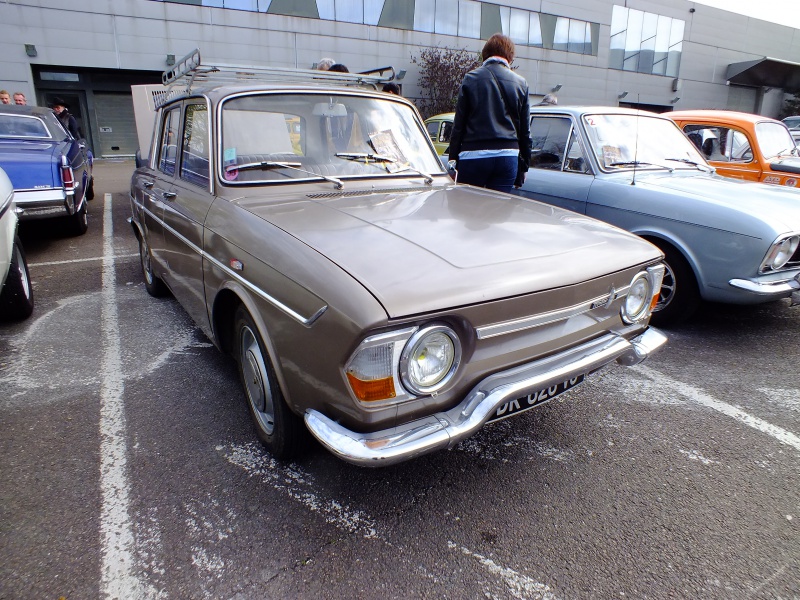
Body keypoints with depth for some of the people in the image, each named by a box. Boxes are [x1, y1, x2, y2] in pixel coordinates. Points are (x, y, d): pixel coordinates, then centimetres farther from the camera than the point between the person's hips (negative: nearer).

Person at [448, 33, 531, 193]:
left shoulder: (471, 79, 2)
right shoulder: (521, 83, 10)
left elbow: (458, 125, 0)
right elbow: (525, 130, 11)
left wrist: (453, 159, 6)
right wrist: (524, 166, 18)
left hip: (474, 155, -2)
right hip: (509, 156, 3)